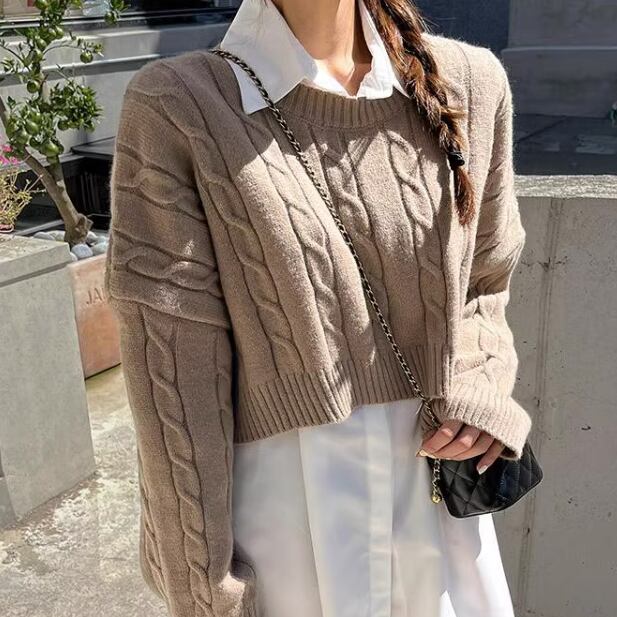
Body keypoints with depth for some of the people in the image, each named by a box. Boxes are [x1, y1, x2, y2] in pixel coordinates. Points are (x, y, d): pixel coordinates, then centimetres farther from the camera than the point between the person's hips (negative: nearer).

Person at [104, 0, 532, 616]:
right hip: (286, 512, -3)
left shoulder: (470, 82, -2)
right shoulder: (175, 107, -13)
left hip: (441, 497, 4)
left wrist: (478, 392, -8)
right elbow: (174, 370, -12)